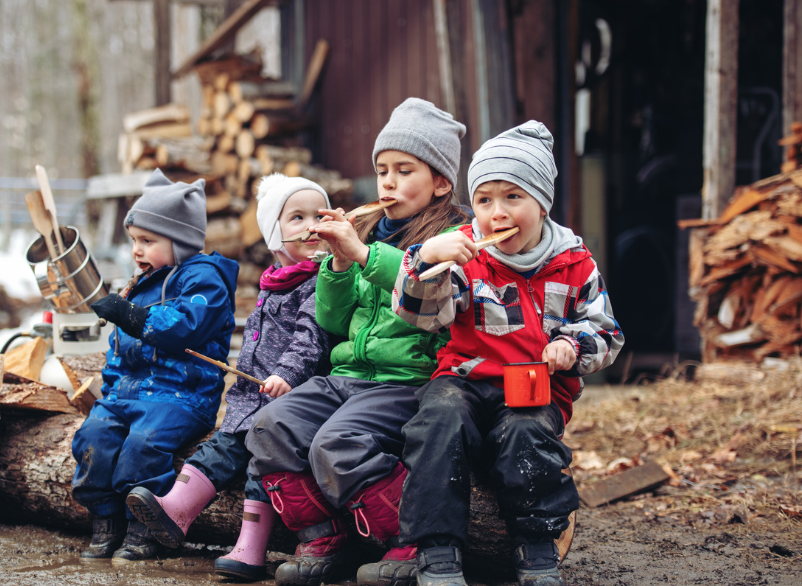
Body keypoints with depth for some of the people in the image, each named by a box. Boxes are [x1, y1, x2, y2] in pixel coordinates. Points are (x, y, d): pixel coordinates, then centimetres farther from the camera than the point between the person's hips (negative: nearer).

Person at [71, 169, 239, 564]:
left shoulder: (202, 278, -4)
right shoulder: (142, 283, 23)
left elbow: (185, 326, -22)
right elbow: (120, 346, 32)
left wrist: (131, 316, -25)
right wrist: (111, 386, 20)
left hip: (181, 391, -8)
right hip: (130, 386, 8)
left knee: (145, 438, -31)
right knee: (94, 432, -16)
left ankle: (142, 530, -20)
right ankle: (107, 525, -10)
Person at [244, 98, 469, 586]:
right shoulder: (370, 235, 21)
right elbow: (333, 322, 18)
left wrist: (363, 254, -26)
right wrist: (340, 265, 0)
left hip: (408, 378, -7)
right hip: (347, 375, 7)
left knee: (337, 444, -30)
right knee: (271, 427, -15)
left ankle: (415, 546, -15)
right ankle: (323, 541, -4)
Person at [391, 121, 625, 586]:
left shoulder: (574, 263, 7)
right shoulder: (466, 254, 4)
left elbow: (606, 331, 13)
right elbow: (424, 313, -8)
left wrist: (574, 347, -9)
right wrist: (427, 258, -26)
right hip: (467, 378, 0)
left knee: (525, 431, -33)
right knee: (440, 418, -32)